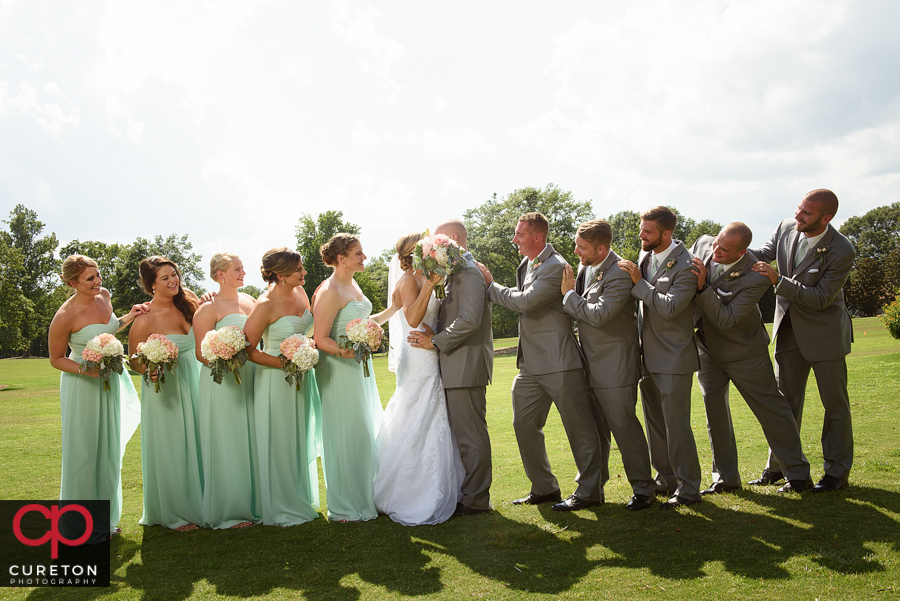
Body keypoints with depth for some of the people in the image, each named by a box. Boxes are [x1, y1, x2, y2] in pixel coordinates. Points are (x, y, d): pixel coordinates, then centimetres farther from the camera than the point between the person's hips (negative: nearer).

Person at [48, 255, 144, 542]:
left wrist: (129, 317, 0)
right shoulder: (65, 316, -22)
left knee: (108, 449, 16)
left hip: (110, 379, 7)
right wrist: (86, 370, -25)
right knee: (84, 451, 1)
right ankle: (82, 524, 19)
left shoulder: (103, 295, -3)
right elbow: (56, 359, -11)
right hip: (83, 386, -7)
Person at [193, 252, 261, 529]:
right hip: (223, 384, -6)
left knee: (251, 442, 12)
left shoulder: (249, 301, 12)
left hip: (250, 380, 7)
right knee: (226, 445, 1)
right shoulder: (208, 308, -8)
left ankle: (253, 504, 23)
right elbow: (201, 353, -12)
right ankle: (228, 513, 12)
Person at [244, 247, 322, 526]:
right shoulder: (266, 305, -20)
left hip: (302, 377, 7)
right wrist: (285, 363, -19)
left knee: (301, 441, 17)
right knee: (279, 443, 4)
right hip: (276, 381, -7)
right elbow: (248, 349, -18)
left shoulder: (300, 292, 2)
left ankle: (302, 500, 33)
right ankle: (280, 510, 20)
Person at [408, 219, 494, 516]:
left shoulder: (468, 272, -14)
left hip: (466, 366, -10)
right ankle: (470, 492, 25)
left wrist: (436, 341, -16)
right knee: (462, 434, 15)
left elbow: (470, 319, -24)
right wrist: (438, 337, 7)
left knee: (470, 435, -3)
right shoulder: (457, 272, 18)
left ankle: (475, 500, 6)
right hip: (458, 366, 10)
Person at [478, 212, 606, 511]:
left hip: (559, 363, -9)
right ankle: (544, 487, 23)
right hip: (531, 363, 9)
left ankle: (589, 490, 12)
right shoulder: (526, 265, 14)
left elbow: (525, 301, -22)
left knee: (578, 426, 1)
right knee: (524, 423, 11)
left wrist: (491, 286, -9)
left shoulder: (555, 267, -15)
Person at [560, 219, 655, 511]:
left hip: (615, 366, -8)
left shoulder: (620, 274, -19)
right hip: (591, 364, 8)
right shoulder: (586, 268, 8)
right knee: (595, 429, 16)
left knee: (623, 425, 0)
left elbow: (598, 315, -25)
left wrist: (569, 294, -16)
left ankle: (643, 487, 16)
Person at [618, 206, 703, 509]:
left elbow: (669, 308, -26)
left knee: (676, 426, -3)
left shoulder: (685, 266, -17)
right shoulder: (645, 255, 7)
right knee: (654, 422, 16)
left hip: (673, 358, -8)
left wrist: (639, 282, -23)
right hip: (648, 355, 8)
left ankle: (688, 489, 11)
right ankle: (665, 479, 30)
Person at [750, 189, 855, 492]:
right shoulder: (786, 228, -7)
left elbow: (821, 298, -22)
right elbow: (764, 254, 9)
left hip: (824, 331, -5)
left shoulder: (842, 251, -23)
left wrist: (778, 281, -30)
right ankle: (779, 465, 23)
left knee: (834, 402, 7)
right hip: (789, 329, 5)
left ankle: (837, 472, 20)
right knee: (786, 399, 12)